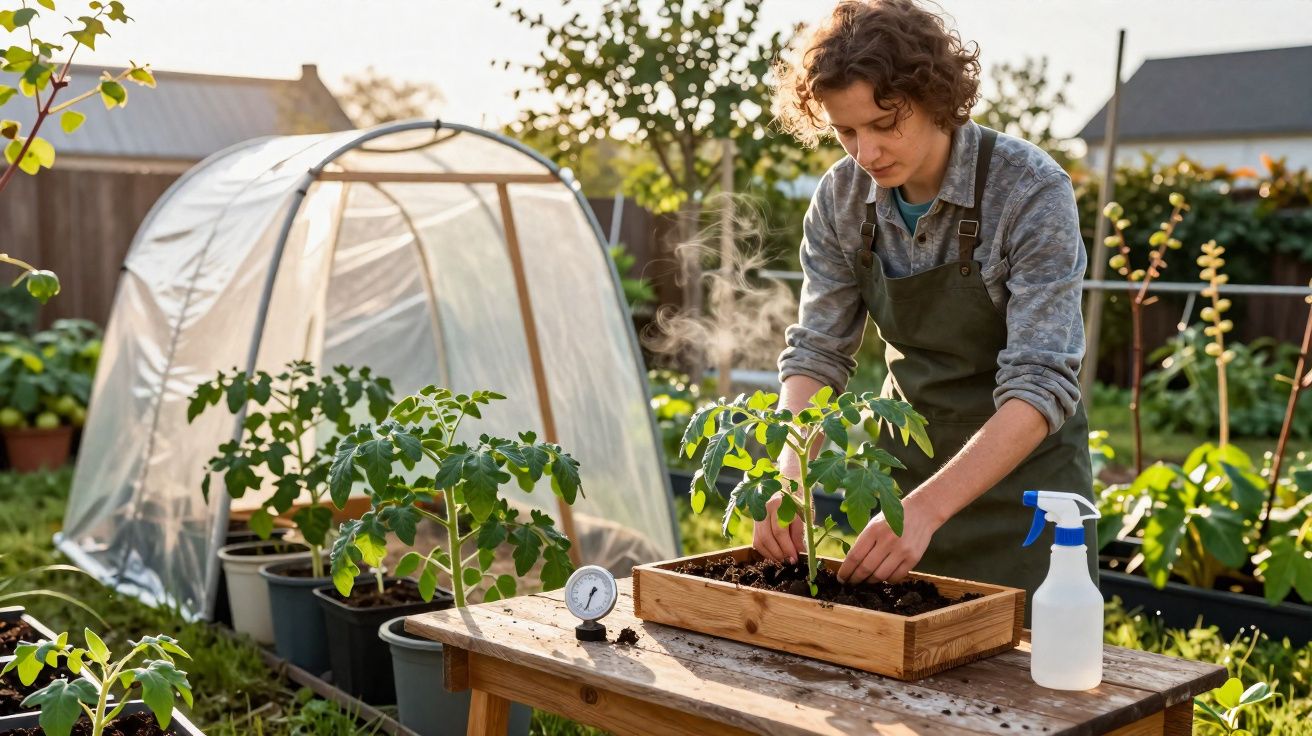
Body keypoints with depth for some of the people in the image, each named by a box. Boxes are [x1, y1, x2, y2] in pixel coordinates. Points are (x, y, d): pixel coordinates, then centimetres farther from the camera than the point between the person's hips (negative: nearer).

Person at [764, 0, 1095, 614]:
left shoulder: (1032, 191, -23)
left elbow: (1041, 385, -28)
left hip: (1020, 469, -4)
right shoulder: (841, 196, -8)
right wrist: (790, 478, -23)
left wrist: (927, 508, -38)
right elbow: (817, 352, -5)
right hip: (906, 461, 4)